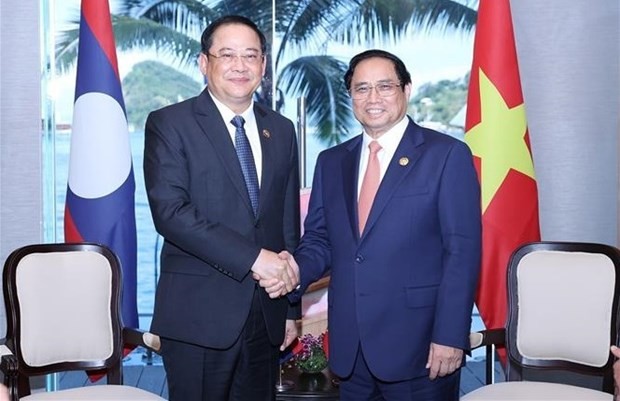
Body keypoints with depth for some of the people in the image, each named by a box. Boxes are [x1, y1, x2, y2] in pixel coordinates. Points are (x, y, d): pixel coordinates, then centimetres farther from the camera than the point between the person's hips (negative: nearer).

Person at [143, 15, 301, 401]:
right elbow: (170, 210, -16)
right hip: (198, 314, -4)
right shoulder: (169, 123, -4)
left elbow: (289, 220, 14)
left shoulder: (281, 130, 11)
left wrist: (292, 309, 13)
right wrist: (253, 257, -20)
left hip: (266, 312, 5)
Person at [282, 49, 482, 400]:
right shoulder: (331, 162, 11)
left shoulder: (447, 155, -4)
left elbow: (462, 252, -9)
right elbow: (319, 239, 13)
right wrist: (297, 271, -8)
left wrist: (450, 336, -14)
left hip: (419, 346, -4)